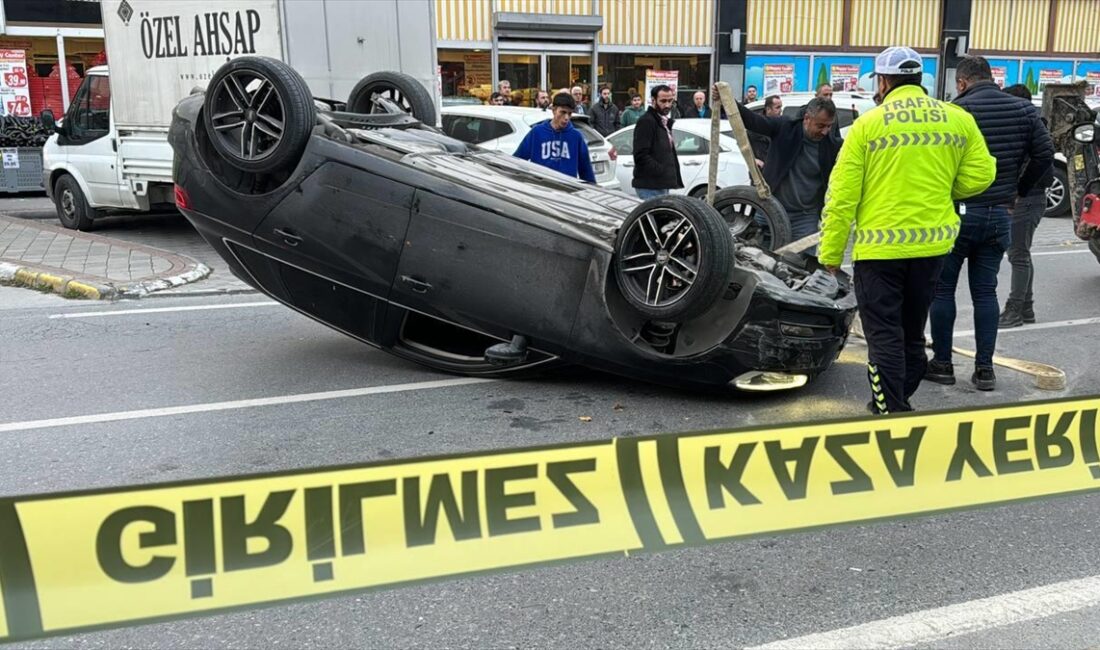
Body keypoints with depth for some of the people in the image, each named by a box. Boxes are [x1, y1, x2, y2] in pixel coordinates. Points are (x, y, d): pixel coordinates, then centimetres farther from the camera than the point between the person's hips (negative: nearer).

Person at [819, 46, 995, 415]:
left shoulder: (868, 123, -6)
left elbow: (842, 196, -8)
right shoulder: (959, 119, 3)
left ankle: (891, 413, 0)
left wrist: (831, 253, -2)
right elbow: (979, 176, 1)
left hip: (879, 245, -4)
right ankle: (899, 401, 33)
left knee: (884, 337, 2)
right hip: (933, 242, 5)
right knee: (912, 332, 20)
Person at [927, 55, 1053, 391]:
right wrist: (1019, 190, 16)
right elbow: (1045, 154, 4)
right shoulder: (1024, 109, 4)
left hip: (957, 212, -5)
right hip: (999, 214, 5)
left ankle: (942, 363, 12)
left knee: (942, 288, 7)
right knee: (985, 291, 11)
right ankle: (984, 369, 11)